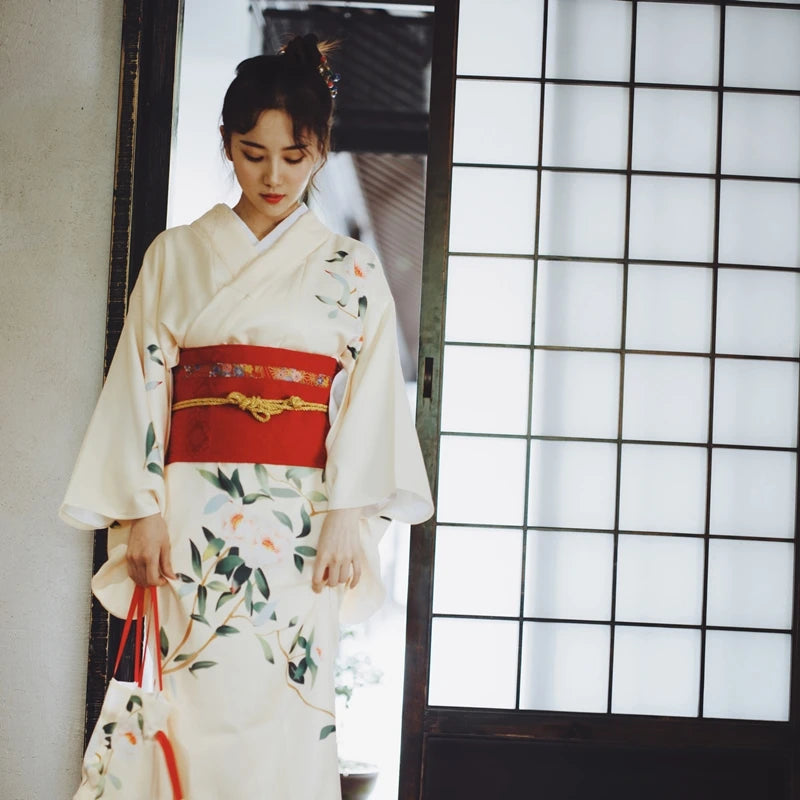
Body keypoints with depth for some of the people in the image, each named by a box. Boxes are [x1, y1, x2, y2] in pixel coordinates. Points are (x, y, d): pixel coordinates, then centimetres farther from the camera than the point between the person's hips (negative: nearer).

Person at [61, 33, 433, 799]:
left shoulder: (352, 271, 9)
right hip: (194, 514, 1)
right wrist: (140, 511, -2)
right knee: (209, 713, -5)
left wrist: (349, 516, -8)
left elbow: (371, 398, 3)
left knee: (291, 716, -5)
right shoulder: (175, 255, 11)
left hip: (302, 521, 0)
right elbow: (139, 385, 7)